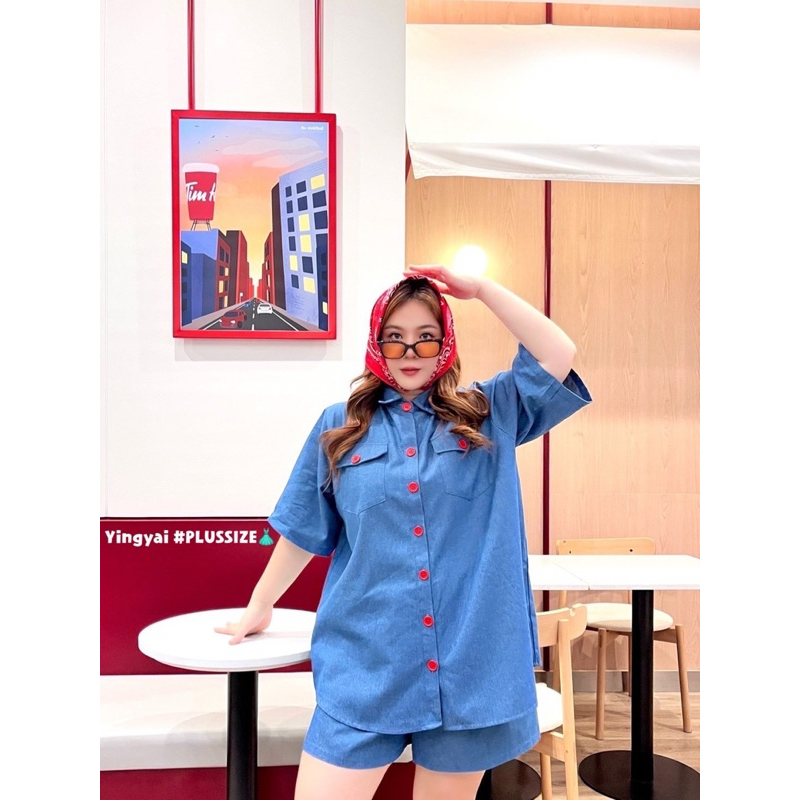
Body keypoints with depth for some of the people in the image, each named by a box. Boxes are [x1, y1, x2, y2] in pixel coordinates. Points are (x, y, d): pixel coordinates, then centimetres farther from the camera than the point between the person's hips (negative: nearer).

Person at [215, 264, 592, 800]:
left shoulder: (489, 415, 5)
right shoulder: (340, 428, 6)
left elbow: (560, 356, -7)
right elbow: (303, 533, 13)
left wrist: (480, 288, -6)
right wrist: (257, 610, 19)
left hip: (471, 662, 0)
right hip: (365, 666, 1)